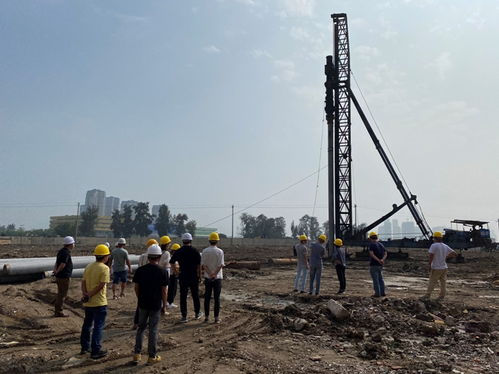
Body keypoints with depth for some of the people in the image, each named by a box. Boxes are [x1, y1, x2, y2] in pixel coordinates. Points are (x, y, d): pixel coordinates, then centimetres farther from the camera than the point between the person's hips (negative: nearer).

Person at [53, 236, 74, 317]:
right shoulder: (66, 253, -20)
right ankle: (59, 312, 6)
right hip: (64, 277, -10)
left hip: (59, 276, 10)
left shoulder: (62, 251, 12)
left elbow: (57, 262, 12)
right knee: (62, 295, 0)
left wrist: (55, 270, -2)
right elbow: (62, 265, -24)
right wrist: (57, 272, -9)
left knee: (60, 294, 19)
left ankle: (58, 311, 27)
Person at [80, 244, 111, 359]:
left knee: (87, 324, 20)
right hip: (99, 302, -7)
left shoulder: (88, 266, 7)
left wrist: (85, 293, -10)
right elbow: (101, 285, -21)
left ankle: (84, 347, 32)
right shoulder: (104, 268, -16)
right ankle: (96, 351, 7)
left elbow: (83, 282, 2)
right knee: (98, 326, 2)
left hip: (88, 302, 7)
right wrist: (89, 295, -15)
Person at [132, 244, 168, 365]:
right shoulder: (162, 271, -12)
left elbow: (136, 288, 3)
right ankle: (152, 356, 15)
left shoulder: (140, 270, -3)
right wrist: (164, 305, 1)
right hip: (156, 305, -3)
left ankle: (137, 354, 18)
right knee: (153, 330, 7)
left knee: (141, 328, 17)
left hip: (143, 304, 3)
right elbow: (164, 291, -10)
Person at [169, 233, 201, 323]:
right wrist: (199, 276, 1)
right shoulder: (195, 251, -6)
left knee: (183, 296, 5)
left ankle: (184, 316, 6)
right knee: (195, 295, 13)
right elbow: (199, 265, -6)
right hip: (194, 276, 0)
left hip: (183, 276, 0)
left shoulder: (178, 251, -1)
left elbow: (171, 262, 0)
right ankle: (197, 314, 24)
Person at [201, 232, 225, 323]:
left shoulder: (205, 251, -1)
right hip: (217, 278, -2)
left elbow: (203, 265, -7)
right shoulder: (220, 251, -7)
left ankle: (206, 317, 15)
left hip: (207, 277, 2)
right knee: (217, 298, 4)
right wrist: (215, 274, -14)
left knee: (207, 297, 10)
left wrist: (210, 274, -12)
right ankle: (216, 318, 6)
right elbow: (220, 265, -15)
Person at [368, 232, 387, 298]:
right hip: (380, 265, 7)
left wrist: (378, 260, -27)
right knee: (380, 279, 16)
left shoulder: (371, 244, -11)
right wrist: (382, 260, -14)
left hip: (373, 265, -7)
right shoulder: (381, 245, 11)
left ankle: (377, 293, -1)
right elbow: (385, 254, 2)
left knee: (375, 280, -3)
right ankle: (382, 292, 18)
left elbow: (371, 254, -25)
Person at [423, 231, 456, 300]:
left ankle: (427, 296, 0)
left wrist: (430, 264, -13)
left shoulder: (434, 245, -14)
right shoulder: (445, 246, 6)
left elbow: (431, 255, -23)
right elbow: (455, 254, 12)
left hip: (436, 268, -6)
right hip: (444, 267, 6)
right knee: (443, 283, 11)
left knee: (432, 282, -2)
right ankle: (441, 297, 16)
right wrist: (446, 257, 18)